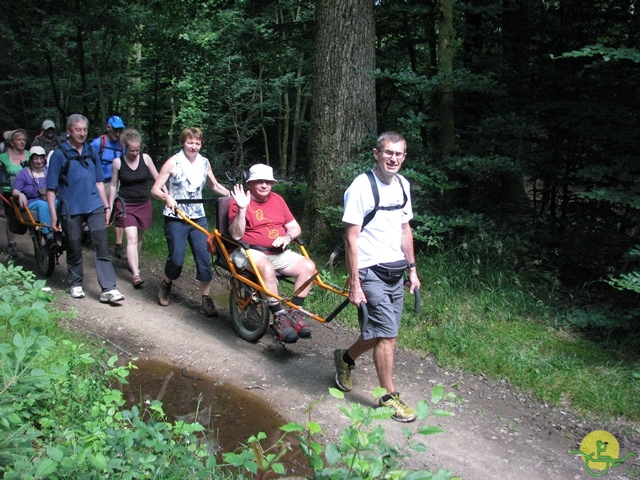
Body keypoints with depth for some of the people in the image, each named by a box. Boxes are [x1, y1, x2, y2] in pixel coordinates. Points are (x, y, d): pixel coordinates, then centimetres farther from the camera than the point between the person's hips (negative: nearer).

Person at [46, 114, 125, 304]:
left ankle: (108, 289, -7)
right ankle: (75, 285, 27)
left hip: (94, 207, 3)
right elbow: (51, 188, -4)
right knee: (74, 249, 8)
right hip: (71, 209, -3)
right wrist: (53, 214, -9)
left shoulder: (91, 152, 10)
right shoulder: (59, 154, -4)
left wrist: (106, 206, 14)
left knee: (102, 246, -6)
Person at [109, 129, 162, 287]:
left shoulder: (145, 158, -5)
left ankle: (133, 263, 37)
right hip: (126, 205, -3)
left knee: (138, 237, 15)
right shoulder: (118, 162, -8)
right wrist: (110, 207, 3)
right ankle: (136, 274, -19)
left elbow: (157, 178, 1)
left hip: (144, 204, 3)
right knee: (132, 238, -14)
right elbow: (114, 185, 2)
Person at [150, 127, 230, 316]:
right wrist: (167, 197, -30)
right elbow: (155, 189, -8)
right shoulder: (173, 162, -7)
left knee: (204, 258, -5)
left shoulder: (204, 163, 6)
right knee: (176, 259, -6)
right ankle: (166, 285, 26)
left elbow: (214, 185, 20)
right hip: (175, 218, -3)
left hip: (198, 217, 4)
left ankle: (206, 299, 5)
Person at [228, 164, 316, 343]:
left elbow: (295, 227, 15)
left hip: (278, 253, 6)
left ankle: (294, 313, -10)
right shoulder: (240, 201, -4)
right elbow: (236, 235, -13)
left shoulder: (277, 200, 13)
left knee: (308, 266, -17)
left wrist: (287, 237, -8)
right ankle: (279, 316, -25)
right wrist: (242, 209, -25)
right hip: (250, 252, -6)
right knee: (267, 268, -38)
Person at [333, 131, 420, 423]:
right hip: (371, 272, -7)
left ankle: (345, 358, 41)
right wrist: (354, 284, -16)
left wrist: (412, 270, 15)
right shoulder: (361, 188, -15)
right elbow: (351, 238, -15)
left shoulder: (402, 185, 7)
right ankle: (389, 397, 9)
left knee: (380, 332, 15)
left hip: (396, 272, 7)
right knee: (387, 334, -6)